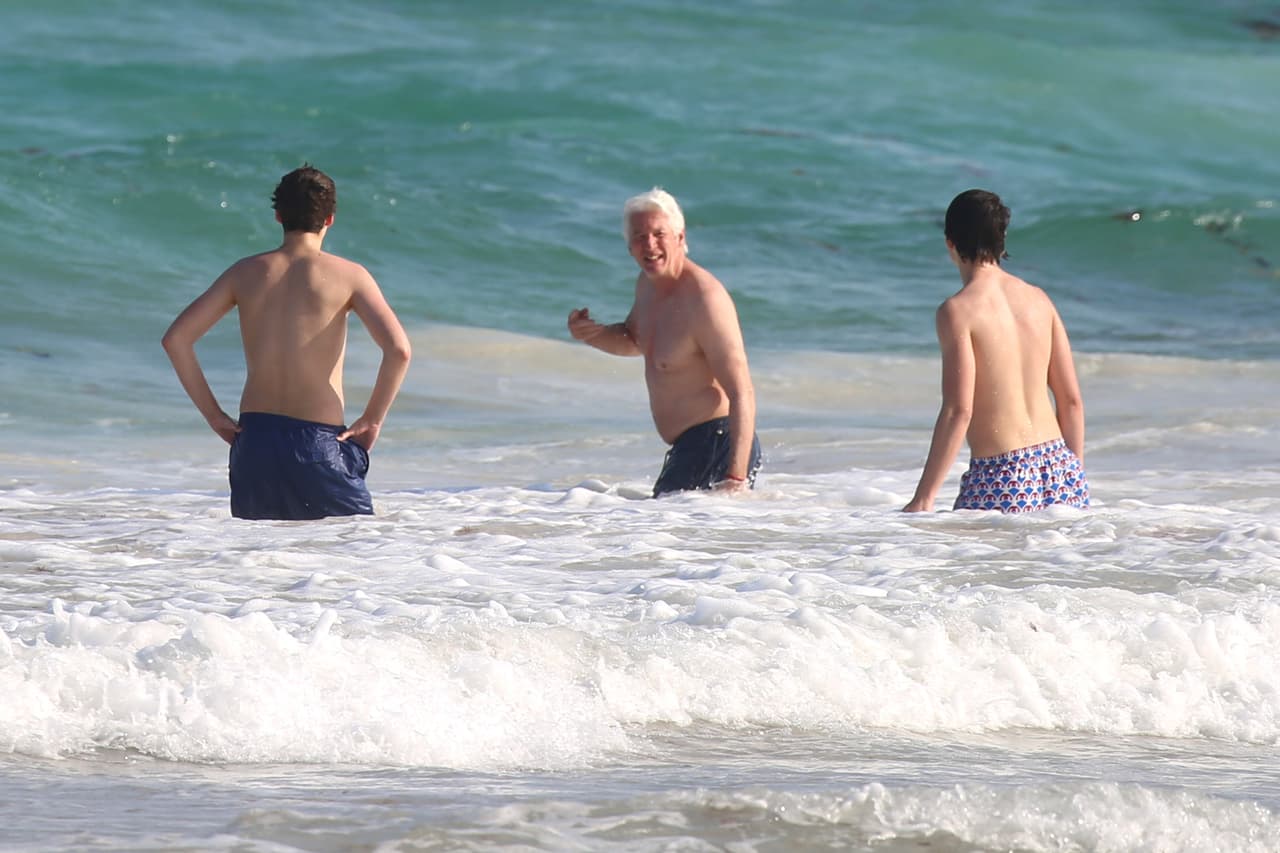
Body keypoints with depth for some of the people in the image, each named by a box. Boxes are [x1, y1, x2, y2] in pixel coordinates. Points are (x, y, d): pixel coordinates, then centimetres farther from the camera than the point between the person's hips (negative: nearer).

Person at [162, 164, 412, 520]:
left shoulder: (246, 272, 8)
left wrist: (213, 415, 8)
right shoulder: (348, 276, -2)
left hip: (254, 438, 4)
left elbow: (176, 339, 4)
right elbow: (398, 350, -14)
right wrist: (372, 420, -2)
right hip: (318, 445, -4)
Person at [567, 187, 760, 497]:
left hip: (717, 447, -10)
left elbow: (742, 393, -24)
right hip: (687, 448, 10)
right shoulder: (648, 283, 9)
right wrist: (593, 334, 7)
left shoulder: (704, 299, -20)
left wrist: (737, 478, -32)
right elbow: (633, 341, 32)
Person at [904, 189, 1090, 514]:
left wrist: (923, 498, -11)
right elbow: (1071, 399, 13)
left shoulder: (957, 311, -7)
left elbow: (959, 411, -13)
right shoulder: (1038, 300, 11)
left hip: (1001, 484, -6)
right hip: (1058, 470, 6)